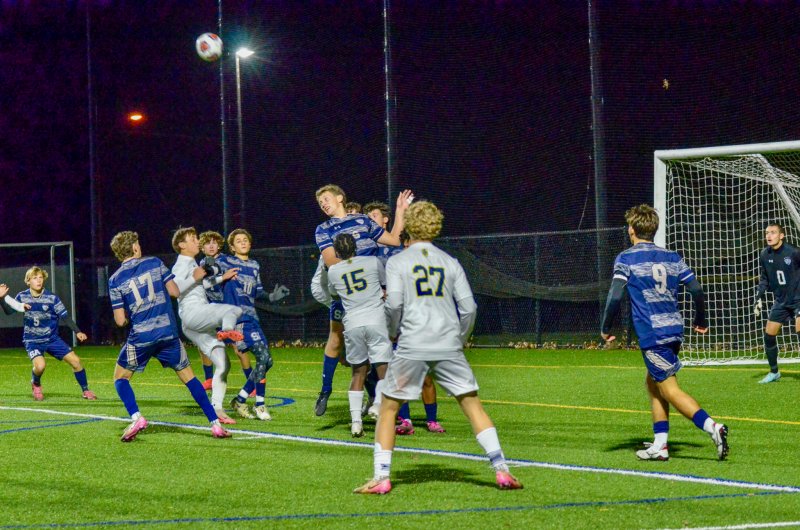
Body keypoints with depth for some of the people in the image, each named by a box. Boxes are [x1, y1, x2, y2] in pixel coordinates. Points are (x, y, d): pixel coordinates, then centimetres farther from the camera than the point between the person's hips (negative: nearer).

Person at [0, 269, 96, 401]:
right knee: (40, 365, -28)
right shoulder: (22, 297, -5)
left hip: (52, 339, 1)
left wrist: (77, 331, -17)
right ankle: (35, 384, 8)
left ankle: (85, 390, 11)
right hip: (32, 341, -1)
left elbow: (64, 316, -7)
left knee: (75, 361, -10)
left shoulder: (52, 298, -9)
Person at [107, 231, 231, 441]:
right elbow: (175, 291, 5)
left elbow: (120, 320, -2)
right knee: (188, 376, 13)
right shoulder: (155, 263, 3)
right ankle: (215, 424, 7)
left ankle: (136, 418, -5)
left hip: (140, 337, -2)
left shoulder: (115, 280, 1)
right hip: (168, 332, 2)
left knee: (120, 377, 17)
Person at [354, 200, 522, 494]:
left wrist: (393, 332, 12)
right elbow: (468, 307, 6)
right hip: (448, 345, 2)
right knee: (472, 405, 7)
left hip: (411, 347, -2)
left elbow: (394, 304, -6)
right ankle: (502, 470, -1)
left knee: (388, 409, 9)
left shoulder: (397, 262, 4)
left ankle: (381, 478, 3)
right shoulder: (450, 263, 12)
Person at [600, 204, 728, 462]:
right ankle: (660, 445, 14)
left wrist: (605, 329, -2)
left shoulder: (626, 258, -3)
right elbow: (696, 289, 9)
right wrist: (701, 321, 25)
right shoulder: (672, 257, 12)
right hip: (675, 329, 6)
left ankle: (712, 426, -24)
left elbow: (615, 295, -13)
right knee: (653, 382, 19)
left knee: (669, 389, -5)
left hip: (651, 334, -6)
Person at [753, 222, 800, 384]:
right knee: (769, 335, 5)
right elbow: (764, 279, 12)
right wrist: (759, 298, 5)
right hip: (781, 301, 6)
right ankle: (774, 372, 22)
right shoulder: (765, 255, -1)